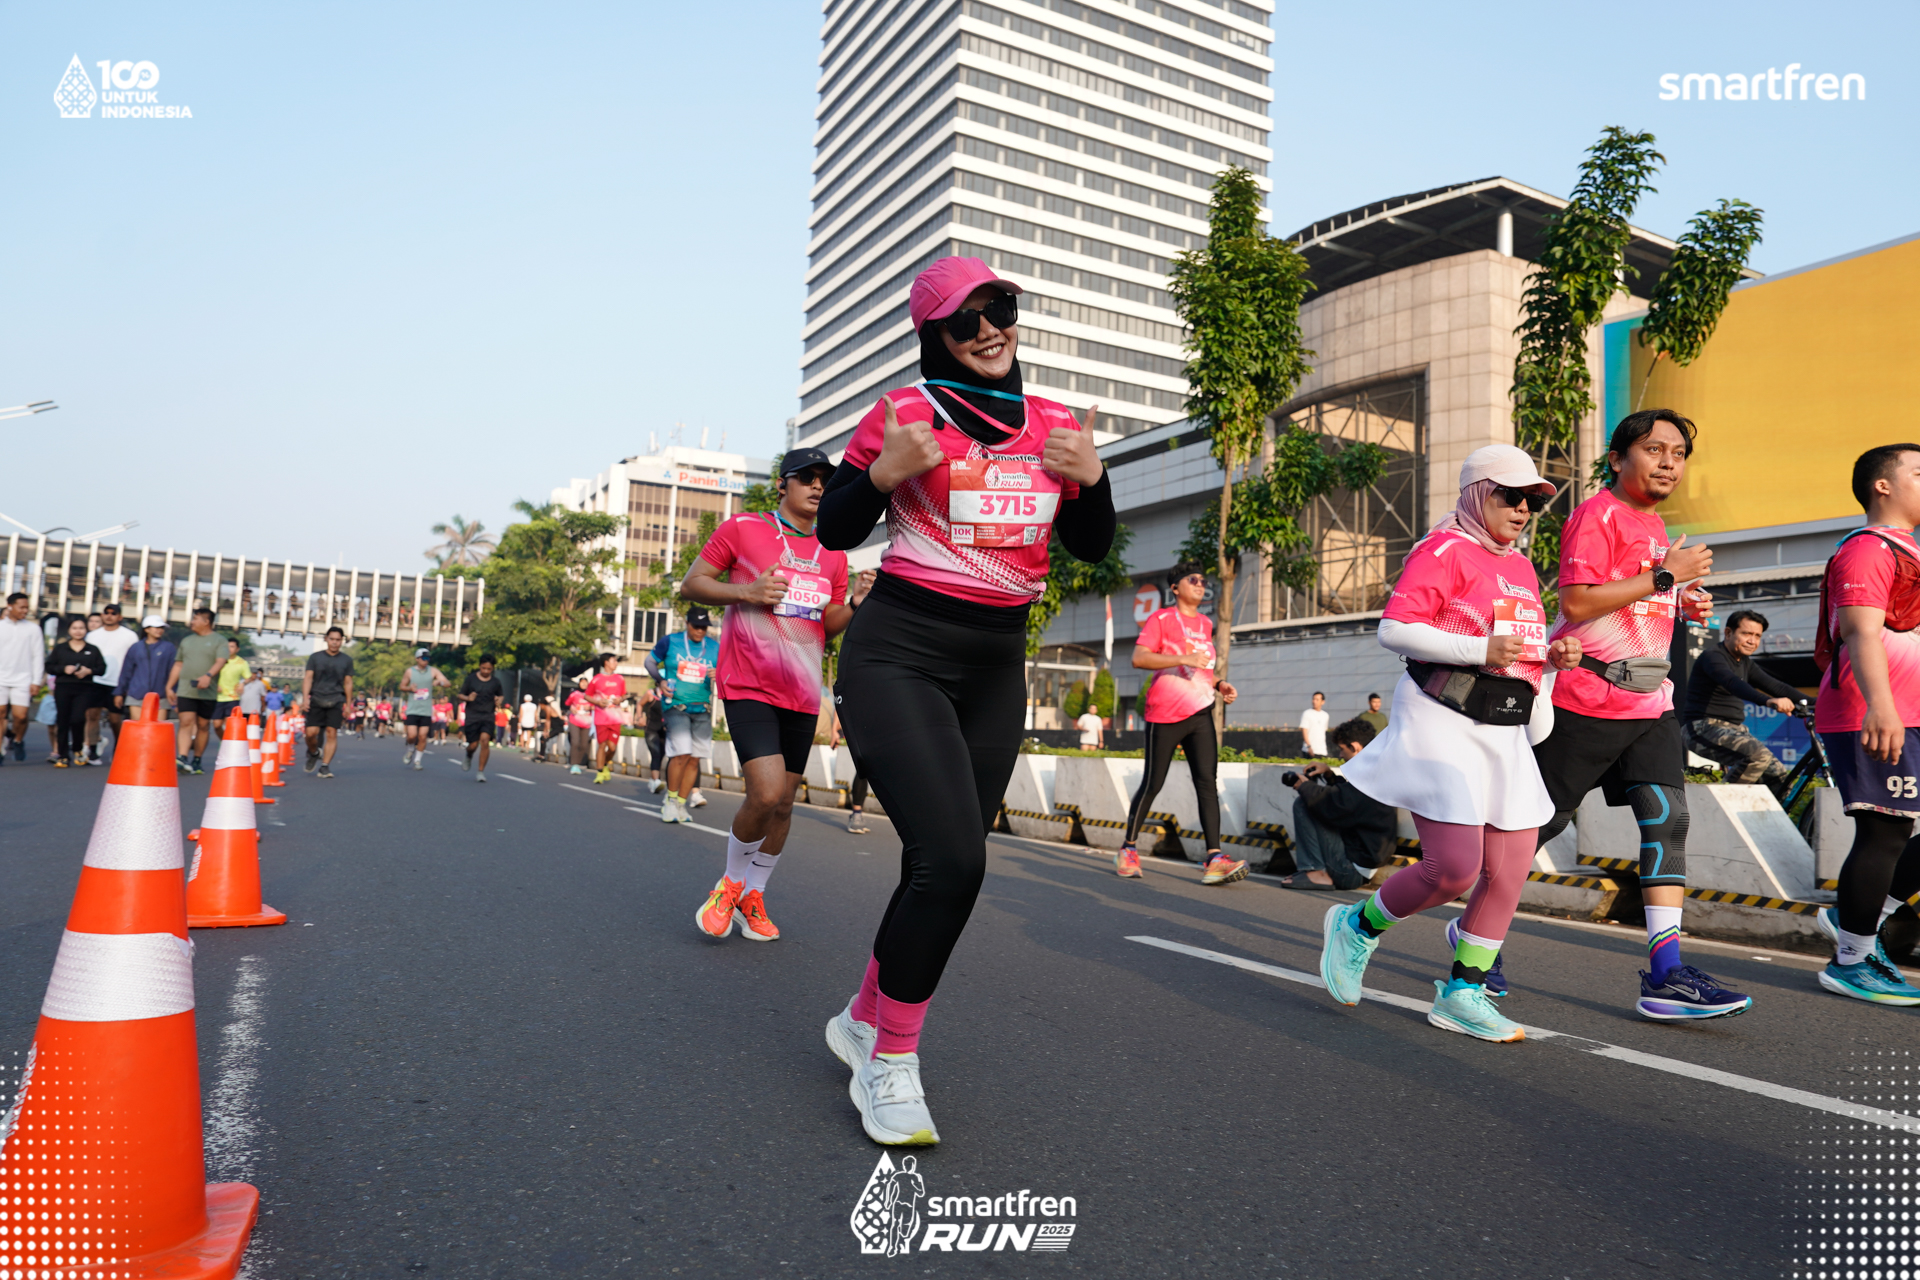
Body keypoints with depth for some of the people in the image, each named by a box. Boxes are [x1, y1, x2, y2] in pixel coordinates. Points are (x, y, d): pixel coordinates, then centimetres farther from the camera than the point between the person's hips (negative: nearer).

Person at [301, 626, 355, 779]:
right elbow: (308, 678, 4)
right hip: (316, 699, 0)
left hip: (336, 701, 0)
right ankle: (313, 753, 22)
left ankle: (325, 766, -3)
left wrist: (348, 705, 9)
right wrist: (305, 697, -9)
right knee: (311, 732, -9)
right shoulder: (315, 657, 9)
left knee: (332, 733, -8)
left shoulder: (347, 661, 11)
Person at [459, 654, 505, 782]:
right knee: (473, 745, -2)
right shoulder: (471, 679, 1)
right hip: (472, 716, 0)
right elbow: (460, 695, 5)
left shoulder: (496, 682, 5)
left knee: (485, 740, -18)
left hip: (488, 716, 1)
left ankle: (481, 772, -10)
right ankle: (469, 757, 37)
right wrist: (467, 698, -16)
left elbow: (501, 695, 21)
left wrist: (499, 701, -1)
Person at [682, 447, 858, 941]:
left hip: (802, 694, 5)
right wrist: (746, 591, -16)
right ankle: (730, 882, 10)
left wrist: (857, 605, -3)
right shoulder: (743, 528, -1)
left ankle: (752, 896, 29)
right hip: (748, 685, -5)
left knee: (783, 802, 9)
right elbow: (691, 584, 1)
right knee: (766, 793, -18)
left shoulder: (833, 553, 12)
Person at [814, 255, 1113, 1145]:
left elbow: (1092, 546, 15)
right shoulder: (908, 410, -3)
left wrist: (1089, 476, -4)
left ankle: (866, 1021, 33)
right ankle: (890, 1063, 2)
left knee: (944, 865, 9)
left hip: (996, 669, 6)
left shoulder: (1054, 425, 11)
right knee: (952, 860, -20)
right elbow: (836, 531, 0)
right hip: (899, 654, -5)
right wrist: (884, 472, -19)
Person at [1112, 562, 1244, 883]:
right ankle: (1128, 848, 17)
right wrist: (1183, 658, -21)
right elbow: (1139, 658, -14)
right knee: (1153, 784, 0)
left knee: (1207, 782, -8)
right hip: (1165, 714, -5)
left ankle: (1214, 858, -13)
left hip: (1200, 713, 6)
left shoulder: (1206, 623, 19)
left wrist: (1218, 685, 11)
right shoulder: (1162, 618, -1)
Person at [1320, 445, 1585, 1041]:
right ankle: (1357, 926, 14)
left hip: (1504, 734, 9)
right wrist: (1481, 650, -22)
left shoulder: (1521, 567, 20)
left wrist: (1551, 658, 8)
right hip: (1442, 723, -8)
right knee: (1456, 867, -12)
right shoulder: (1443, 550, -6)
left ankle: (1462, 994, 17)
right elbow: (1394, 631, -16)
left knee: (1511, 869, 4)